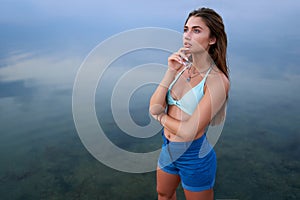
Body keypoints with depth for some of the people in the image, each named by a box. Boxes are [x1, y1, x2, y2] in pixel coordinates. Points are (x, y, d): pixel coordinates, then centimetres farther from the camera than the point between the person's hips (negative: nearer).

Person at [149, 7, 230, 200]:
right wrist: (171, 72, -21)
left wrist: (161, 116, -10)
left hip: (195, 157, -6)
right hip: (169, 149, 6)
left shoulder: (217, 80, -23)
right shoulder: (181, 67, -5)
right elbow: (154, 108, -12)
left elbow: (188, 131, -27)